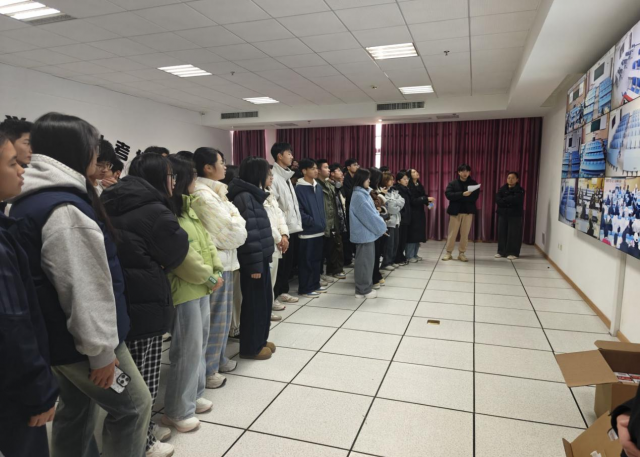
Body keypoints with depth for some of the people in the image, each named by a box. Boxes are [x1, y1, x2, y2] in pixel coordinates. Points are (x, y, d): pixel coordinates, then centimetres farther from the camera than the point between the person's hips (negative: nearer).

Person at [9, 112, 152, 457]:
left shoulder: (28, 200, 7)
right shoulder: (65, 208, -26)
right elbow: (83, 289, -27)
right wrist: (100, 348, -18)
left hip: (57, 336, 10)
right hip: (79, 340, -10)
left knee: (76, 410, 23)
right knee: (133, 406, 7)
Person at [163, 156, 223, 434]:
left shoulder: (188, 208, 12)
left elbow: (206, 240, 12)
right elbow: (182, 256, -23)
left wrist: (217, 270, 0)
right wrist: (209, 277, -12)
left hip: (202, 287, 10)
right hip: (183, 290, -10)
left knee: (199, 345, 19)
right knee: (187, 350, 0)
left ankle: (193, 396, 35)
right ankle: (177, 411, 17)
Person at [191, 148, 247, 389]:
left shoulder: (211, 193, 13)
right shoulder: (205, 196, -19)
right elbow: (232, 233, -17)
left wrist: (233, 218, -2)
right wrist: (237, 218, 0)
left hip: (221, 262, 10)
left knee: (222, 315, 20)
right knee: (215, 318, 1)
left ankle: (218, 359, 34)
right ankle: (207, 371, 15)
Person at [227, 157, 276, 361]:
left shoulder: (251, 195, 14)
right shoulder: (244, 197, -17)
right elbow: (250, 234, -22)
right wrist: (255, 264, -21)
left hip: (261, 258, 9)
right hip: (254, 260, -9)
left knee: (264, 301, 17)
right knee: (255, 303, 3)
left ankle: (260, 340, 31)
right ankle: (250, 347, 17)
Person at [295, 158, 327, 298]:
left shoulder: (318, 187, 11)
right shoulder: (299, 188, -12)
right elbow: (298, 211, -16)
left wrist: (323, 222, 7)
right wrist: (312, 222, -15)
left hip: (319, 229, 8)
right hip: (307, 230, -7)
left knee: (317, 259, 15)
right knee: (306, 261, 0)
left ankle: (315, 284, 27)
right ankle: (305, 288, 9)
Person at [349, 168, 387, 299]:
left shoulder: (363, 193, 12)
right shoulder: (359, 196, -18)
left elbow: (373, 212, 14)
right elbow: (369, 216, -20)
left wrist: (381, 225, 3)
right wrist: (382, 227, -10)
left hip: (367, 232, 10)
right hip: (364, 233, -10)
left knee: (368, 260, 15)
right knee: (364, 262, -2)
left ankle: (365, 287, 24)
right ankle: (363, 290, 6)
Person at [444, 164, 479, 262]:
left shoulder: (473, 183, 6)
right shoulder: (453, 183, 4)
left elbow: (474, 197, -7)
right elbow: (448, 195, -12)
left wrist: (458, 198, -16)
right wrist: (462, 194, -23)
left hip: (468, 211, 1)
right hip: (455, 211, -1)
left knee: (465, 234, 3)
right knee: (452, 233, 0)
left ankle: (461, 253, 12)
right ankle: (448, 253, 9)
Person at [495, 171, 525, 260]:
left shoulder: (520, 190, -3)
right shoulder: (503, 189, 9)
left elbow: (515, 200, -20)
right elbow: (497, 200, -5)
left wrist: (504, 200, -9)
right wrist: (509, 202, -16)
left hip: (515, 215, -4)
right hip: (503, 214, 4)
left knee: (513, 234, -3)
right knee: (502, 233, 5)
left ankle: (513, 253, 3)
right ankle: (501, 251, 13)